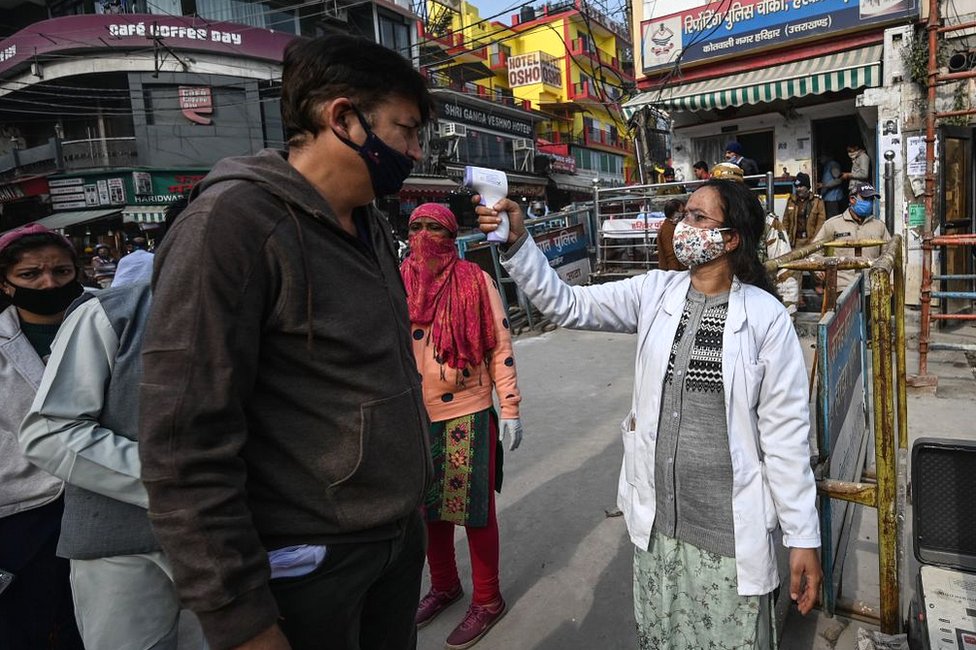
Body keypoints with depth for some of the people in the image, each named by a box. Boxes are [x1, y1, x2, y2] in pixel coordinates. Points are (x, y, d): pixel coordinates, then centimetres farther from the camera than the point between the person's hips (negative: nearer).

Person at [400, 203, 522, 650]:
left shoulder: (476, 281, -6)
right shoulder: (398, 282, 3)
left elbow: (500, 348, -4)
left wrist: (510, 409, -7)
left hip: (467, 414, -4)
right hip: (414, 416, 4)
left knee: (473, 508, 6)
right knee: (428, 505, 17)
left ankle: (487, 600, 27)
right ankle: (444, 585, 40)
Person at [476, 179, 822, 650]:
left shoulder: (766, 316, -11)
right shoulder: (654, 293, -1)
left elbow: (786, 433, -8)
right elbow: (568, 306, -6)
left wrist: (803, 538, -6)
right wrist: (516, 242, -19)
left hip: (731, 529, -3)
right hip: (655, 521, 4)